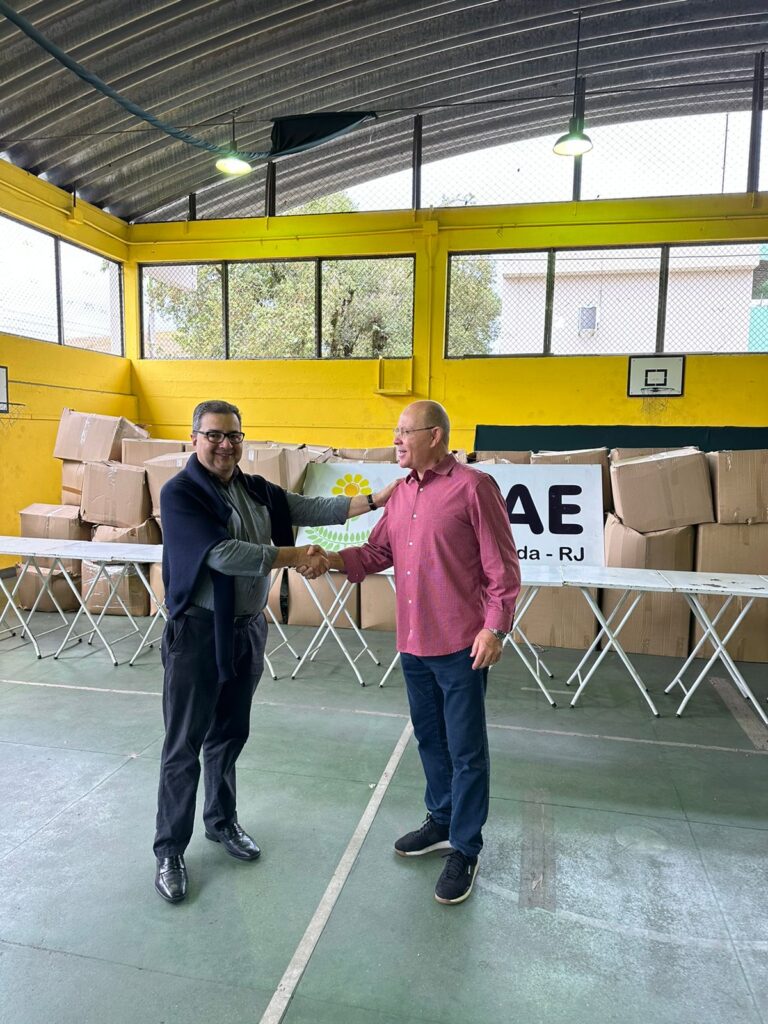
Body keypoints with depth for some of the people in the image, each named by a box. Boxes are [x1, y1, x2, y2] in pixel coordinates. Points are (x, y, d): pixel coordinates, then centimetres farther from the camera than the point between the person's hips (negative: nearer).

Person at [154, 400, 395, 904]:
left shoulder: (257, 490, 8)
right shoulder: (180, 494, -14)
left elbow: (310, 509, 5)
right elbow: (222, 555, -24)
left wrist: (376, 499, -1)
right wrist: (296, 556, -21)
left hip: (249, 628, 6)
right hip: (198, 631, -6)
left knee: (230, 735, 20)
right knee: (184, 746, 4)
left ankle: (222, 821, 39)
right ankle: (170, 851, 20)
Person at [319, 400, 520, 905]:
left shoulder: (473, 487, -12)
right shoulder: (402, 492, 10)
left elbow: (502, 566, -12)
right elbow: (378, 551, 9)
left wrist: (495, 627, -17)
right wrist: (333, 559, -8)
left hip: (460, 645, -7)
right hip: (413, 642, 7)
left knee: (466, 749, 6)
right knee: (430, 739, 21)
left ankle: (465, 850, 23)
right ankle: (441, 821, 41)